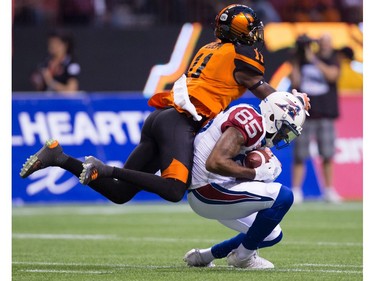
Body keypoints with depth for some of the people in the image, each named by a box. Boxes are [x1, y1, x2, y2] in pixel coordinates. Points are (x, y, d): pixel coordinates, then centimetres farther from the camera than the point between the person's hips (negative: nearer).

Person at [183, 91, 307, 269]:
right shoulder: (250, 122, -18)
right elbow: (215, 162, -28)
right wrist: (256, 173, -18)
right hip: (209, 191, -11)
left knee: (272, 235, 16)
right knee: (283, 196, -16)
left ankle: (202, 256, 24)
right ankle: (243, 256, -2)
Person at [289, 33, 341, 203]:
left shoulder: (332, 60, 7)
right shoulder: (303, 60, 7)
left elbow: (332, 75, -14)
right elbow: (295, 82, 0)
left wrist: (314, 60, -14)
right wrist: (296, 61, -3)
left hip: (325, 114, 0)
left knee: (327, 154, 0)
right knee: (300, 155, -3)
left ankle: (328, 190, 7)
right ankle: (296, 190, 1)